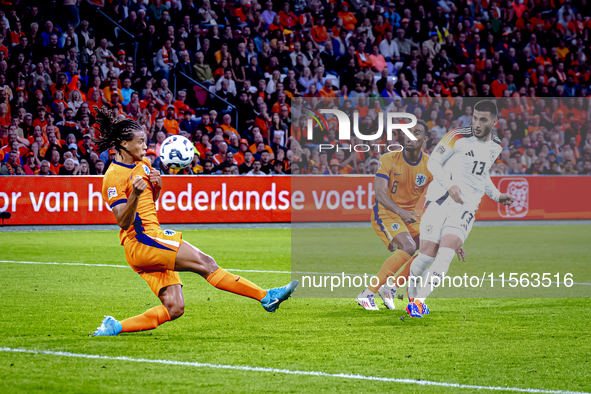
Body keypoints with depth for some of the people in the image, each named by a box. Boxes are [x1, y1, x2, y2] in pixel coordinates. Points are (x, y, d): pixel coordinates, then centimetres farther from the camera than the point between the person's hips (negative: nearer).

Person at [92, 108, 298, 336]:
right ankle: (266, 297, -15)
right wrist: (135, 194, -36)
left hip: (152, 236, 9)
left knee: (174, 308, 1)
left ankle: (114, 327, 5)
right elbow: (124, 222, -19)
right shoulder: (114, 177, -12)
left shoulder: (142, 163, 13)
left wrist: (156, 185, 4)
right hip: (140, 240, -9)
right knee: (204, 262, -15)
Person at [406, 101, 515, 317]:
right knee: (426, 255, -7)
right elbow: (433, 162, -3)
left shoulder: (496, 148, 13)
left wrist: (497, 196, 20)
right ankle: (412, 295, 21)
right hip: (439, 200, -3)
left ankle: (419, 302, -19)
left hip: (466, 207, 3)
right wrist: (449, 186, -17)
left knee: (446, 254, -20)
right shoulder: (458, 136, -5)